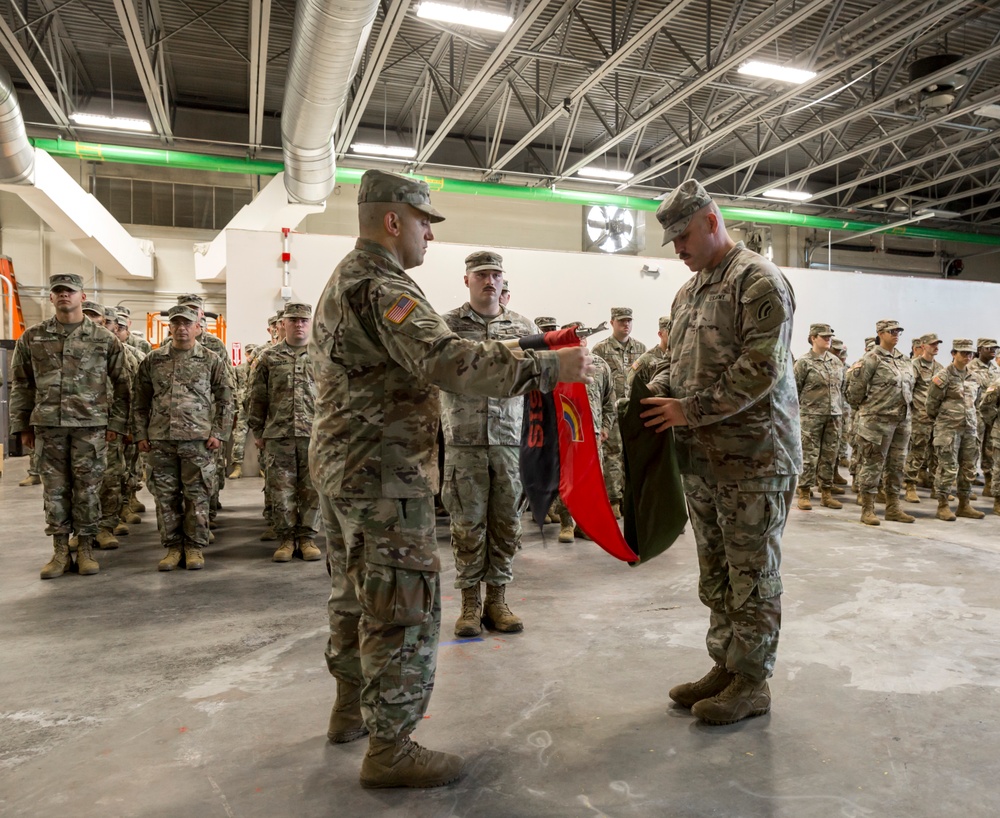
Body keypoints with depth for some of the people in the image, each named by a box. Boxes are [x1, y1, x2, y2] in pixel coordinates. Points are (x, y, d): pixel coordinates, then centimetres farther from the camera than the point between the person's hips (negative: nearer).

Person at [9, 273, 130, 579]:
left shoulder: (105, 339, 2)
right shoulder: (32, 338, 7)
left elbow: (120, 384, 4)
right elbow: (21, 385, 11)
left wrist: (116, 423, -1)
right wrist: (22, 426, 7)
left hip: (91, 426, -2)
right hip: (47, 426, 2)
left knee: (87, 490, 3)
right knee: (54, 490, 7)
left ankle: (86, 549, 15)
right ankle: (60, 551, 17)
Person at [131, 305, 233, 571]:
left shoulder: (211, 360, 4)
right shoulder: (152, 360, 9)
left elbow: (225, 400, 3)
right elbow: (139, 400, 12)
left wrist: (219, 433, -4)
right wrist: (140, 434, 6)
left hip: (198, 439, -2)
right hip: (160, 439, 2)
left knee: (197, 495, 2)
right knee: (165, 496, 7)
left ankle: (195, 547, 14)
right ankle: (172, 547, 18)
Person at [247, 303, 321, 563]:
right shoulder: (269, 357, 8)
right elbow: (258, 398, 9)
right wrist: (257, 432, 7)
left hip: (315, 434, -1)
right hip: (278, 435, 1)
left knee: (312, 489, 4)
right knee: (281, 490, 5)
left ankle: (307, 538, 15)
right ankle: (286, 539, 16)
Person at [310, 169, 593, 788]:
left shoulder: (344, 280, 18)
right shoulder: (380, 286, -17)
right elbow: (448, 359, -30)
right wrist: (548, 367, -26)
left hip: (342, 463, 11)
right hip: (384, 472, -11)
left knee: (357, 594, 20)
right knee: (407, 607, -3)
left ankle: (353, 707, 35)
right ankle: (390, 748, 8)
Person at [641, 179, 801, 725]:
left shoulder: (759, 281, -10)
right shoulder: (688, 292, 16)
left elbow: (759, 369, -19)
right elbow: (673, 359, 21)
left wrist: (689, 411, -17)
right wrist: (653, 395, 1)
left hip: (753, 455, -8)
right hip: (701, 456, 8)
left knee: (752, 573, 3)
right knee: (715, 571, 15)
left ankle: (752, 682, 17)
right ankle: (725, 667, 29)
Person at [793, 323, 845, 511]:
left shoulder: (836, 361, 12)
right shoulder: (804, 362, -4)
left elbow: (842, 387, 20)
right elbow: (794, 390, -4)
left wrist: (839, 408, 15)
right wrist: (797, 414, -5)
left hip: (834, 416, 5)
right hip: (811, 416, -5)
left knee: (830, 456, 8)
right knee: (809, 456, -4)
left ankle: (826, 493, 18)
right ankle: (804, 494, 4)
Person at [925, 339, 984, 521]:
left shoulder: (974, 378, 12)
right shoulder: (944, 376, -8)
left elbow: (974, 402, 24)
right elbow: (932, 404, -4)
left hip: (970, 428, 7)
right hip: (948, 429, -6)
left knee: (969, 468, 9)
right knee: (948, 467, -5)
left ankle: (964, 505, 19)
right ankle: (943, 506, 2)